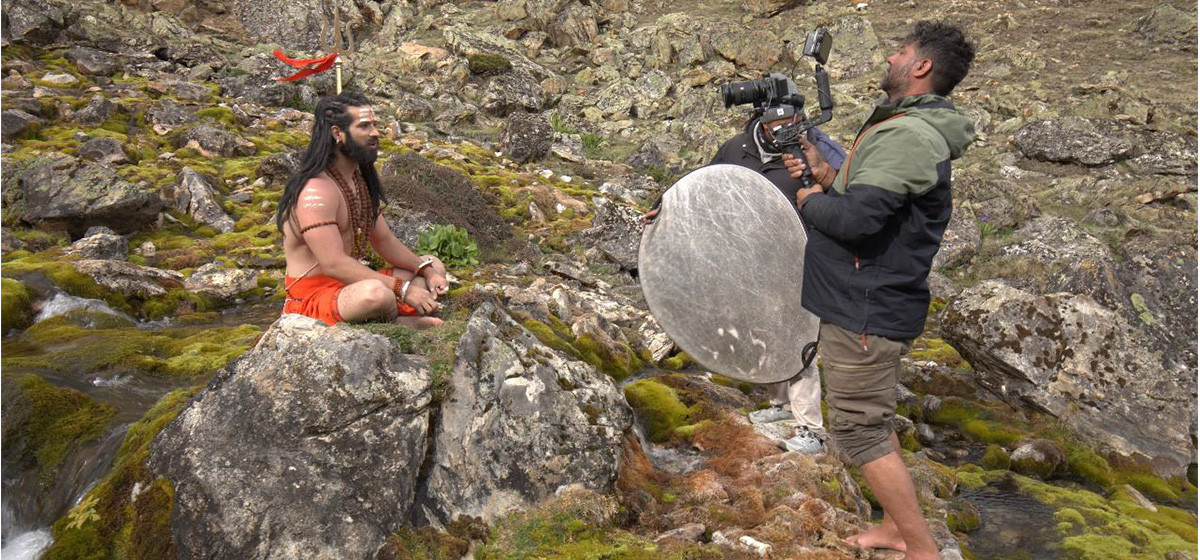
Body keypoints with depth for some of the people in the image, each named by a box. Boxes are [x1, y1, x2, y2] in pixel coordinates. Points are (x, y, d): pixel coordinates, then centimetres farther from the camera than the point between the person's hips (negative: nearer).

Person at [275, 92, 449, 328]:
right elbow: (334, 264, -28)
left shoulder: (361, 180, 10)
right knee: (376, 294, -40)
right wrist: (403, 289, -27)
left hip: (351, 282, 10)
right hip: (313, 296, -10)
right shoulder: (316, 191, -20)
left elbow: (384, 241, 16)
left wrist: (426, 270, 1)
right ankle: (399, 321, -5)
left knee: (434, 266, 14)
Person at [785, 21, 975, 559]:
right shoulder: (908, 129, 14)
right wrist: (825, 173, 3)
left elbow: (854, 218, -29)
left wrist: (810, 199, -9)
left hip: (866, 313, -11)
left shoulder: (909, 136, -21)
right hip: (869, 305, 11)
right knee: (874, 419, 22)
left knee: (859, 430, -2)